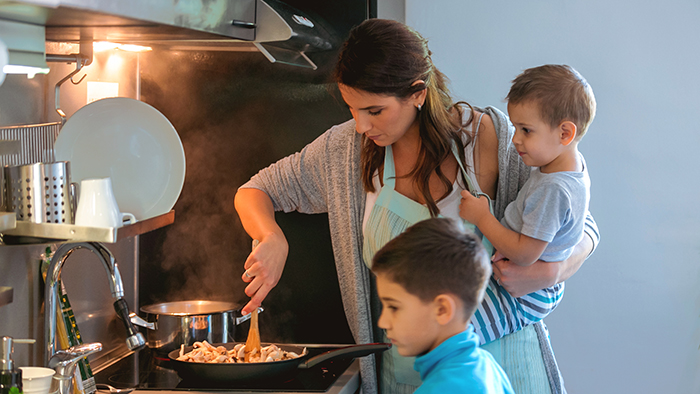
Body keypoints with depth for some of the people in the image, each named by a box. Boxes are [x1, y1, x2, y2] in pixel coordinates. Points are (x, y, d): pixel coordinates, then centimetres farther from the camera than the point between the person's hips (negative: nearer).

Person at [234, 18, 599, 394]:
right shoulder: (345, 148, -5)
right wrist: (272, 238, -16)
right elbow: (253, 193, 7)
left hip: (497, 355, -2)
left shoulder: (489, 137, -12)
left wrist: (547, 272, -24)